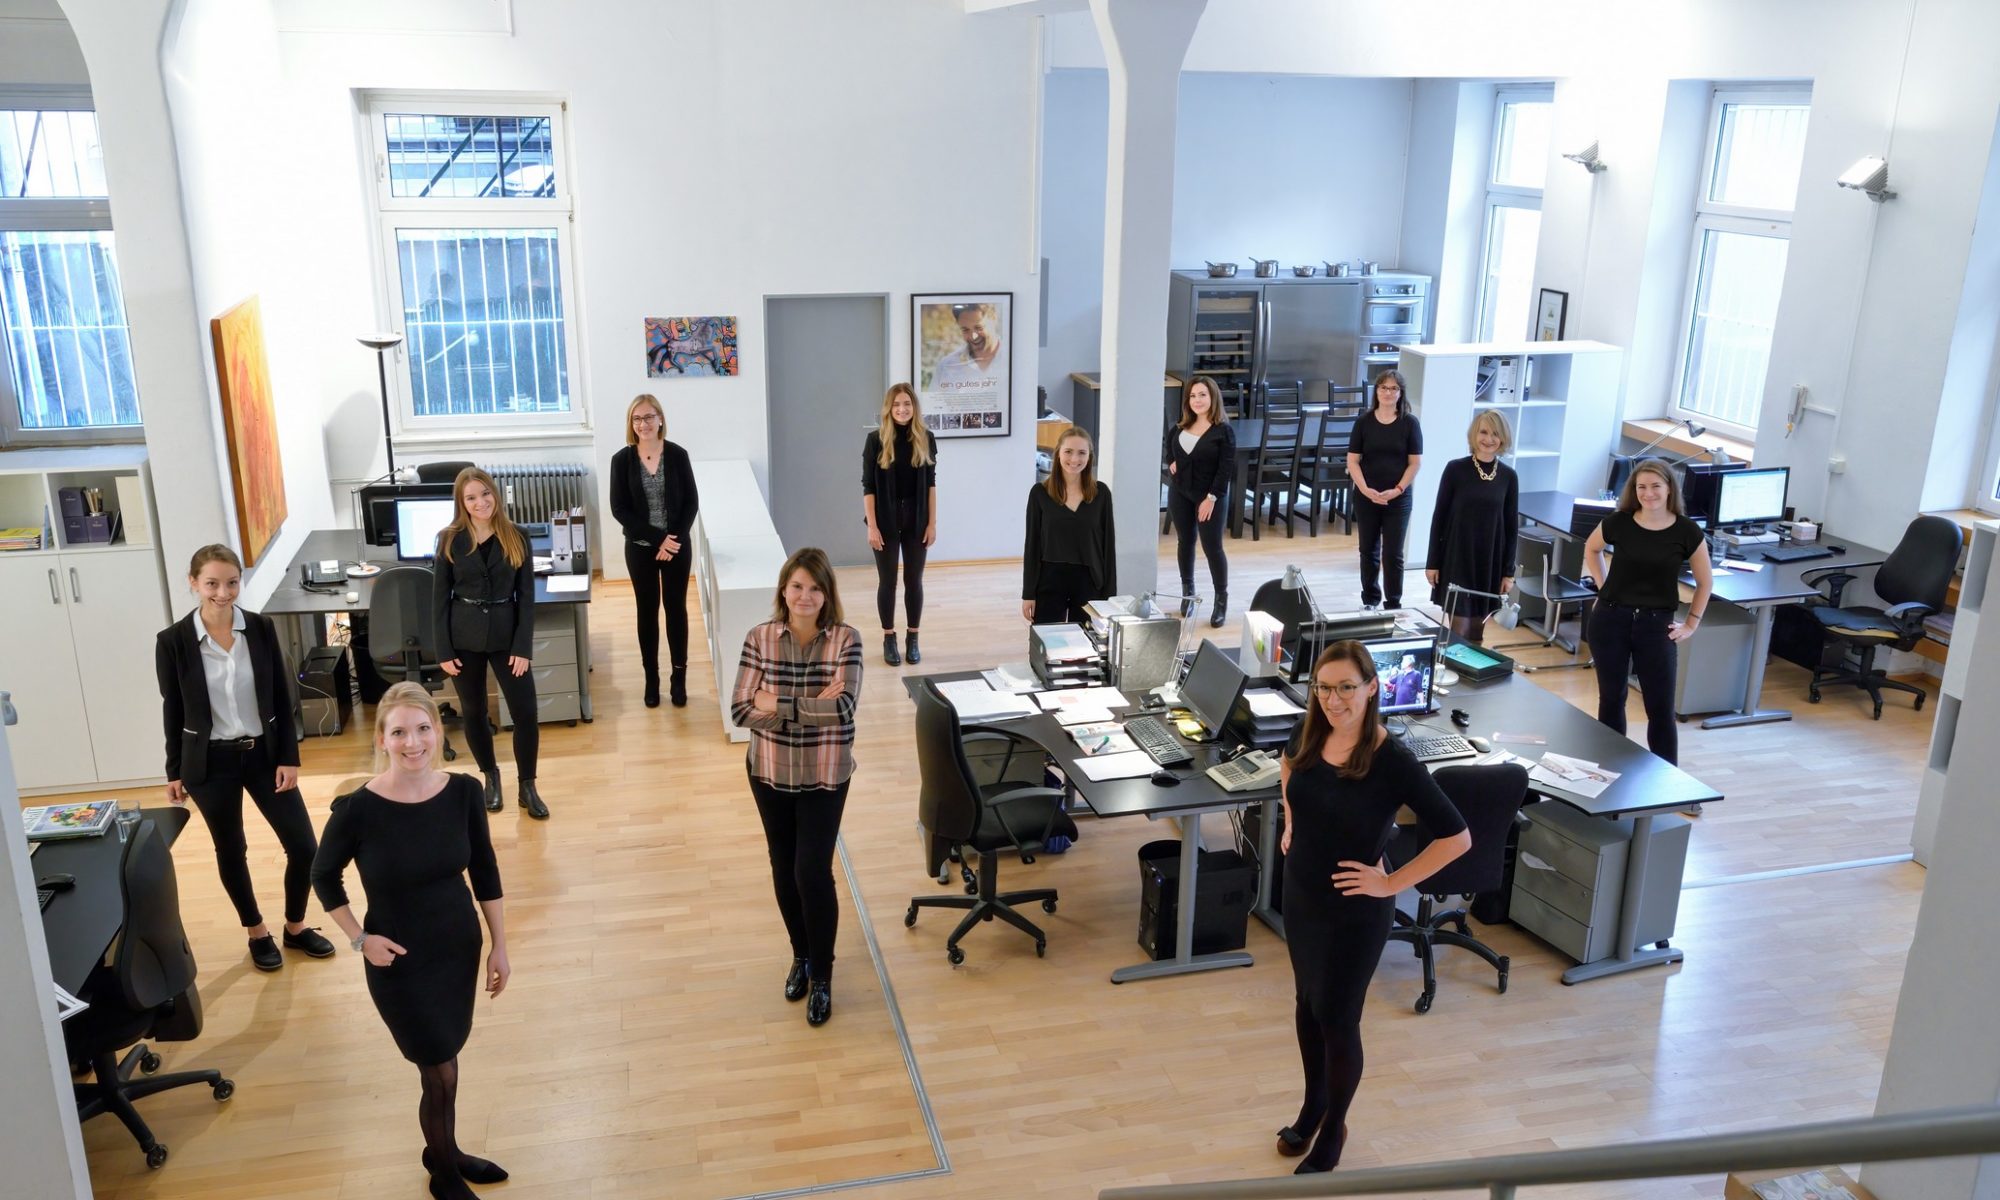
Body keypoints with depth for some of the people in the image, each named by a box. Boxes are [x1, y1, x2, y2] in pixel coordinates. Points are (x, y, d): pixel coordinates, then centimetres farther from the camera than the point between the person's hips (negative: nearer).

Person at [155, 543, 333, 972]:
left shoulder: (261, 628, -5)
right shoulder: (173, 641, -11)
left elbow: (281, 698, 0)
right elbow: (173, 710, -2)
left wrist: (289, 757, -3)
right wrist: (174, 771, 3)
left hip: (263, 753, 2)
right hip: (210, 761, -2)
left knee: (303, 847, 2)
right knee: (231, 852, 13)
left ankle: (295, 927, 26)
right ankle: (257, 932, 33)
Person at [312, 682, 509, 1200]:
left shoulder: (463, 792, -13)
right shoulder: (358, 808, -22)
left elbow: (485, 871, 0)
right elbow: (324, 876, -4)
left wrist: (499, 946, 2)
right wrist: (360, 939, -11)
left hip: (460, 944, 3)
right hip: (400, 960, -3)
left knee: (446, 1057, 20)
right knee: (441, 1074, 7)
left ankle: (445, 1153, 46)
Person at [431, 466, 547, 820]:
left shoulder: (516, 539, -3)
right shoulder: (450, 540, -4)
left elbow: (526, 597, -2)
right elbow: (440, 598, -1)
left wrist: (523, 647, -8)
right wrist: (444, 651, -5)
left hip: (506, 634, 0)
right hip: (464, 636, 0)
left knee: (526, 713, -3)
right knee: (473, 712, 11)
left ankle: (527, 786, 13)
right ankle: (491, 777, 31)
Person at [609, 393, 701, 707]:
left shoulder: (677, 455, -5)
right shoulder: (622, 460, -6)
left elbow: (691, 503, -3)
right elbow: (619, 509, -8)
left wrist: (674, 539, -14)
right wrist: (657, 538, -15)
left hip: (677, 546, 0)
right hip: (640, 548, 0)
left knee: (676, 608, 7)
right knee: (647, 610, 9)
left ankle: (679, 677, 17)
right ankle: (651, 678, 20)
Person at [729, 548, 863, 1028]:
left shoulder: (845, 640, -13)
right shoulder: (759, 639, -9)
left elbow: (842, 708, -23)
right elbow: (741, 710, -13)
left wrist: (780, 706, -23)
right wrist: (811, 707, -22)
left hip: (825, 776, -2)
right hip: (770, 773, 3)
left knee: (813, 872, -4)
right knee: (784, 869, 16)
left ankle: (822, 975, 17)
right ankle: (801, 956, 39)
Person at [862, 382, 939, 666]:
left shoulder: (925, 439, -1)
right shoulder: (876, 439, -6)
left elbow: (931, 483, 3)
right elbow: (868, 486, -6)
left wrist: (932, 523, 0)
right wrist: (872, 526, -10)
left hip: (916, 521, 2)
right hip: (886, 521, -2)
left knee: (914, 580, 9)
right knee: (887, 581, 7)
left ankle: (913, 639, 21)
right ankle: (889, 639, 18)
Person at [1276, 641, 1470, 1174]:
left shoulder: (1393, 760, -24)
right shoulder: (1313, 736, -7)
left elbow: (1456, 836, -22)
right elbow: (1289, 764, 19)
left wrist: (1391, 883, -19)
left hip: (1355, 910, -5)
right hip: (1299, 894, 6)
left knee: (1337, 1020, 7)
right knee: (1307, 1002, 21)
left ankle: (1332, 1133, 31)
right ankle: (1312, 1106, 43)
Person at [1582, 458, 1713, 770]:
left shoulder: (1687, 532, -6)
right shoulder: (1619, 523, -4)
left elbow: (1705, 582, 8)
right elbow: (1591, 549, 19)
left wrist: (1691, 624, 4)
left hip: (1656, 625, -1)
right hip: (1610, 619, 1)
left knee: (1660, 708, 0)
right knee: (1611, 698, 10)